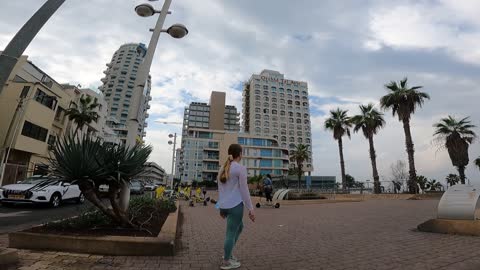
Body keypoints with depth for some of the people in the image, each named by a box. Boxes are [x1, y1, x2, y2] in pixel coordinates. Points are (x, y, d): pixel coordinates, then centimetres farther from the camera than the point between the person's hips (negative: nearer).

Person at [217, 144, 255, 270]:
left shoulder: (223, 168, 10)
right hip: (235, 205, -8)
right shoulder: (241, 168, -12)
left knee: (239, 226, 25)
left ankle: (227, 253, 30)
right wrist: (250, 209, -8)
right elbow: (244, 190, -14)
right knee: (231, 233, 5)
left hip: (224, 206, 8)